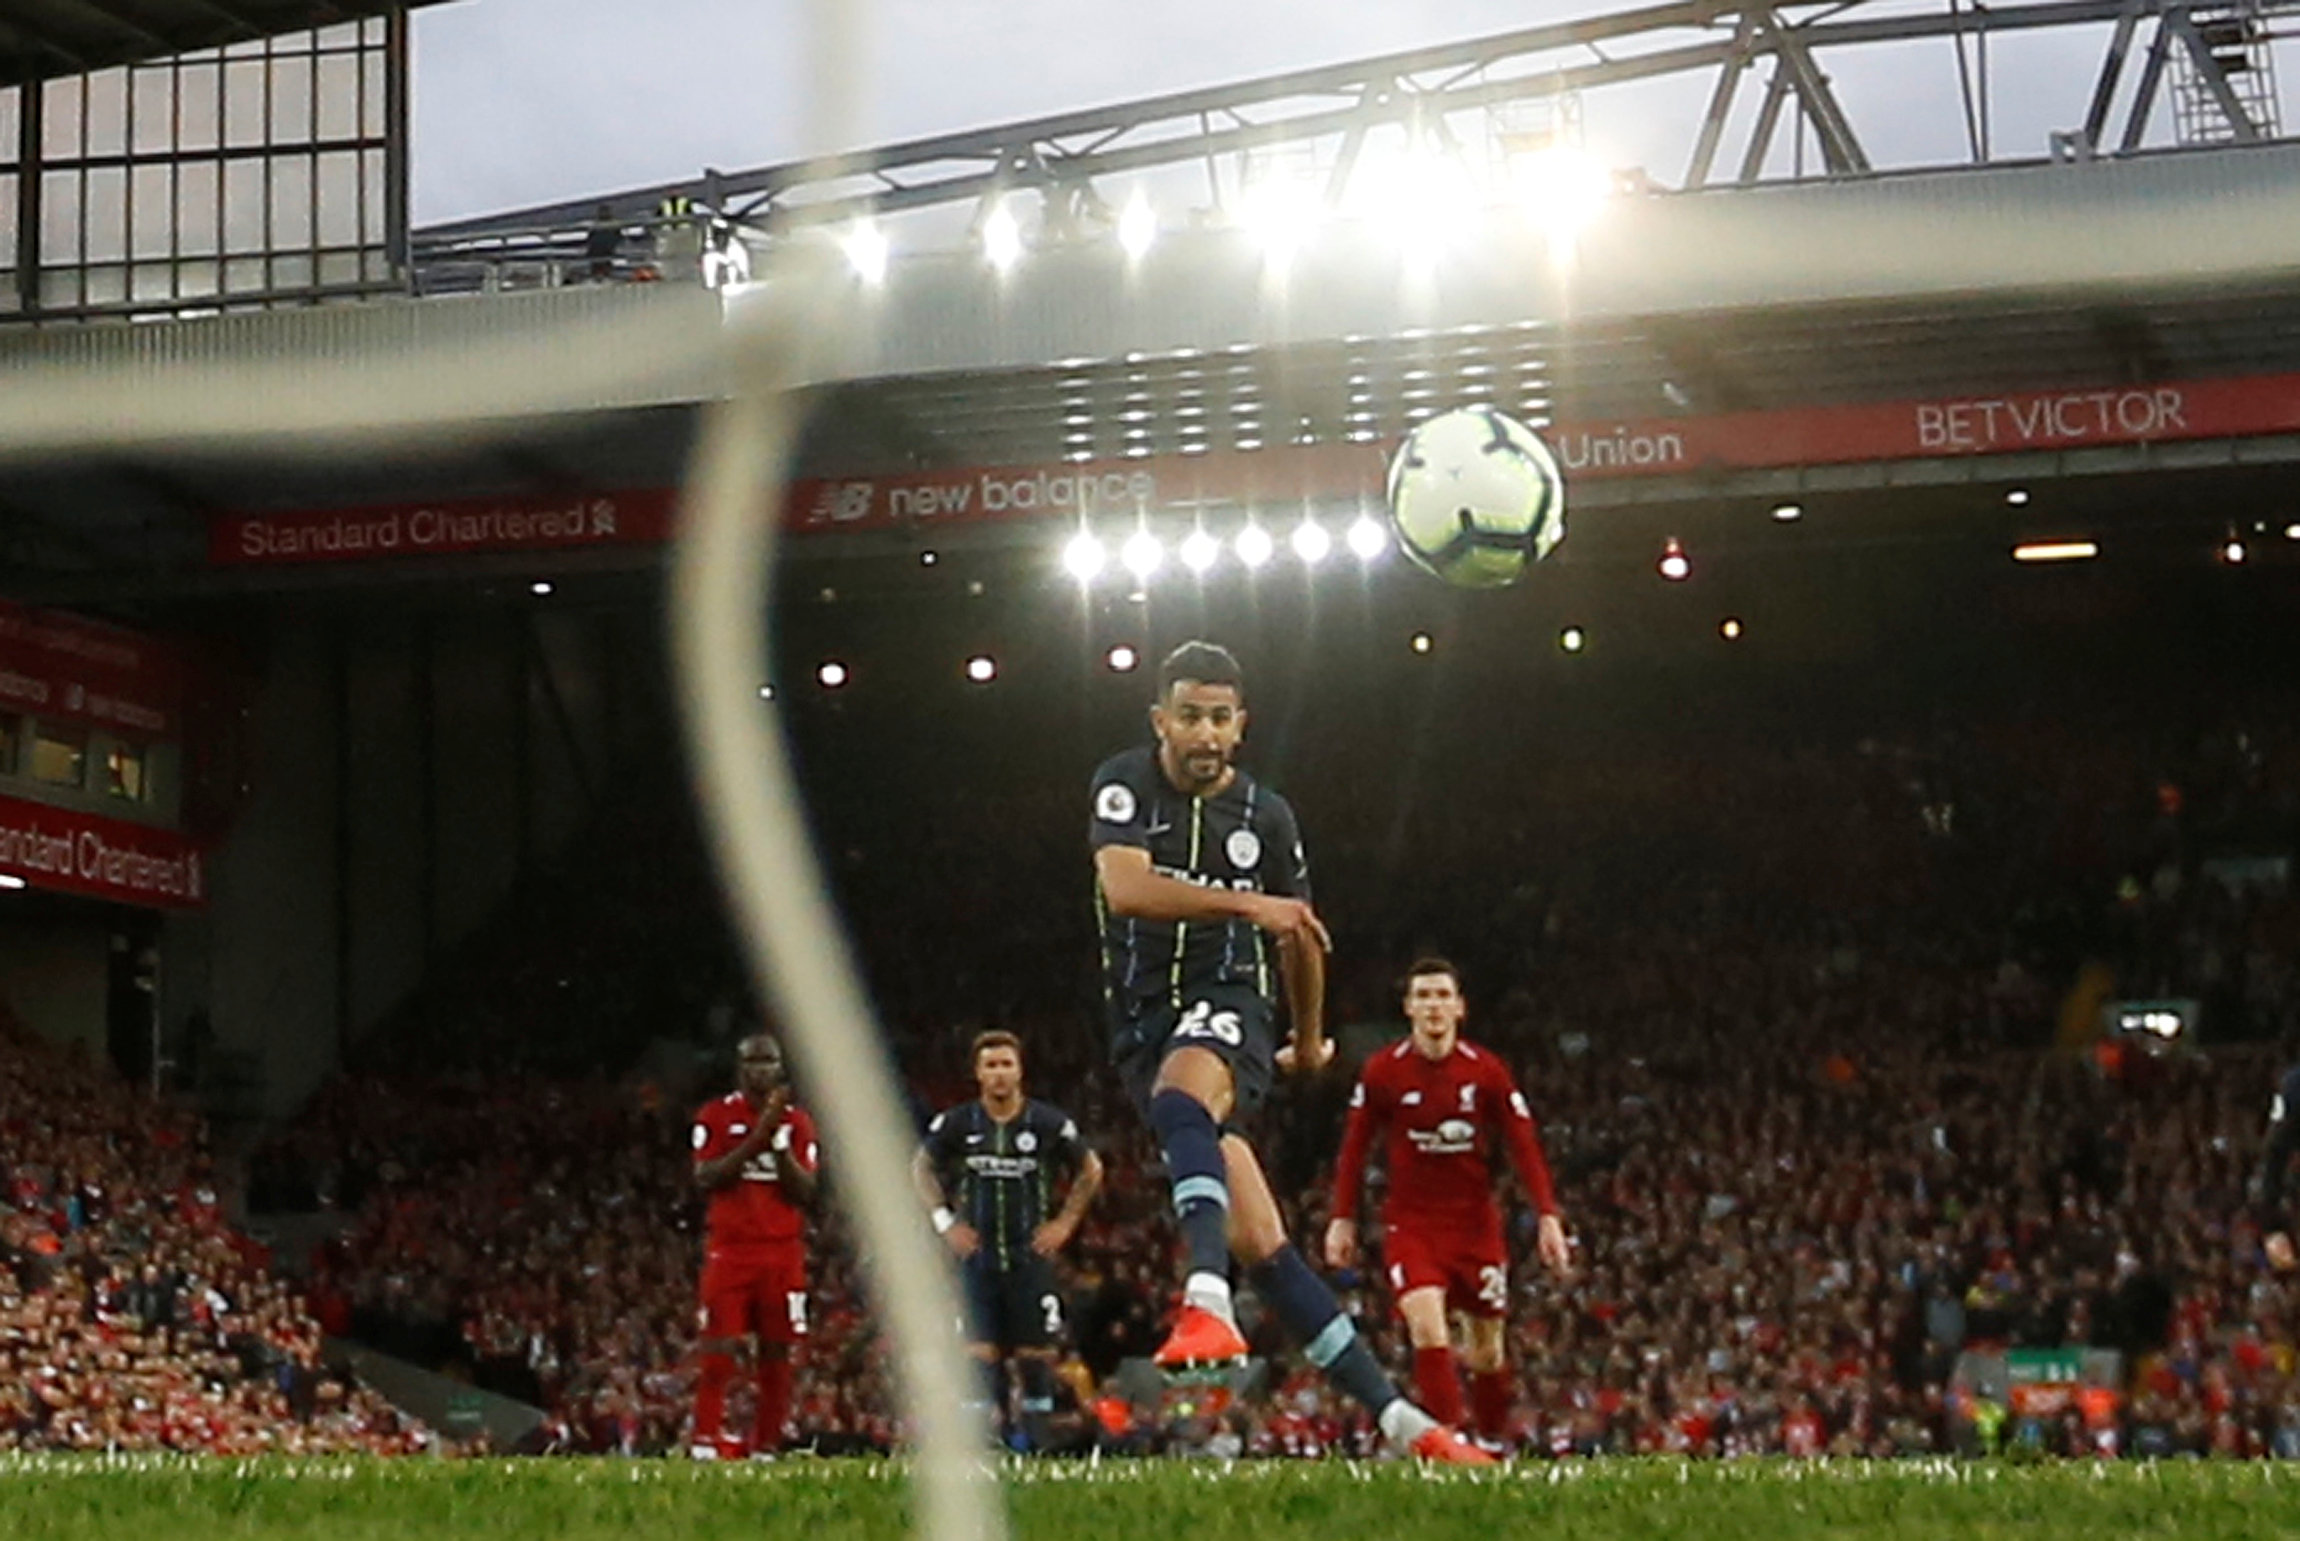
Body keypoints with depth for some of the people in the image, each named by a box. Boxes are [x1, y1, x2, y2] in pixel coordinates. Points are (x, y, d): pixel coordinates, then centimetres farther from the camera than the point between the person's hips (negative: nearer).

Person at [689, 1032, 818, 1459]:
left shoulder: (797, 1122, 10)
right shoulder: (715, 1116, 4)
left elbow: (806, 1191, 3)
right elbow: (707, 1177, -9)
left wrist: (779, 1139, -9)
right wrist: (758, 1134, -14)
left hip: (783, 1251, 2)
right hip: (730, 1248, -2)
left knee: (777, 1350, 1)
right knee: (719, 1346, -9)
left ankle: (767, 1444, 6)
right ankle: (705, 1439, -5)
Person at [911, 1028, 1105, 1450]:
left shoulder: (1048, 1124, -3)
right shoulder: (956, 1123, -1)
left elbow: (1090, 1170, 12)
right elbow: (922, 1167, 15)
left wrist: (1065, 1222, 4)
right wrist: (944, 1220, 6)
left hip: (1030, 1254, 0)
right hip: (977, 1254, 0)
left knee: (1036, 1353, 2)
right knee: (979, 1352, -6)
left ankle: (1036, 1441, 13)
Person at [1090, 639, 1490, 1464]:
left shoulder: (1267, 816, 5)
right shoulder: (1124, 784, -1)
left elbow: (1299, 935, 21)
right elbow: (1125, 888, -20)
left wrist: (1310, 1039, 31)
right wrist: (1248, 903, -28)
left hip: (1230, 1008, -1)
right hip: (1144, 1023, 1)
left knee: (1182, 1095, -39)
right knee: (1259, 1242, -5)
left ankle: (1208, 1305, -58)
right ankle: (1396, 1418, -2)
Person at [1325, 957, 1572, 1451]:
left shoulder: (1487, 1071, -4)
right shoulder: (1382, 1071, -4)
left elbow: (1524, 1146, -3)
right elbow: (1355, 1147, 5)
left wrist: (1549, 1217, -10)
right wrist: (1342, 1219, 2)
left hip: (1476, 1224, 1)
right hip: (1410, 1223, -1)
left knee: (1487, 1351, 6)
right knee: (1427, 1331, -21)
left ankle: (1494, 1442, 25)